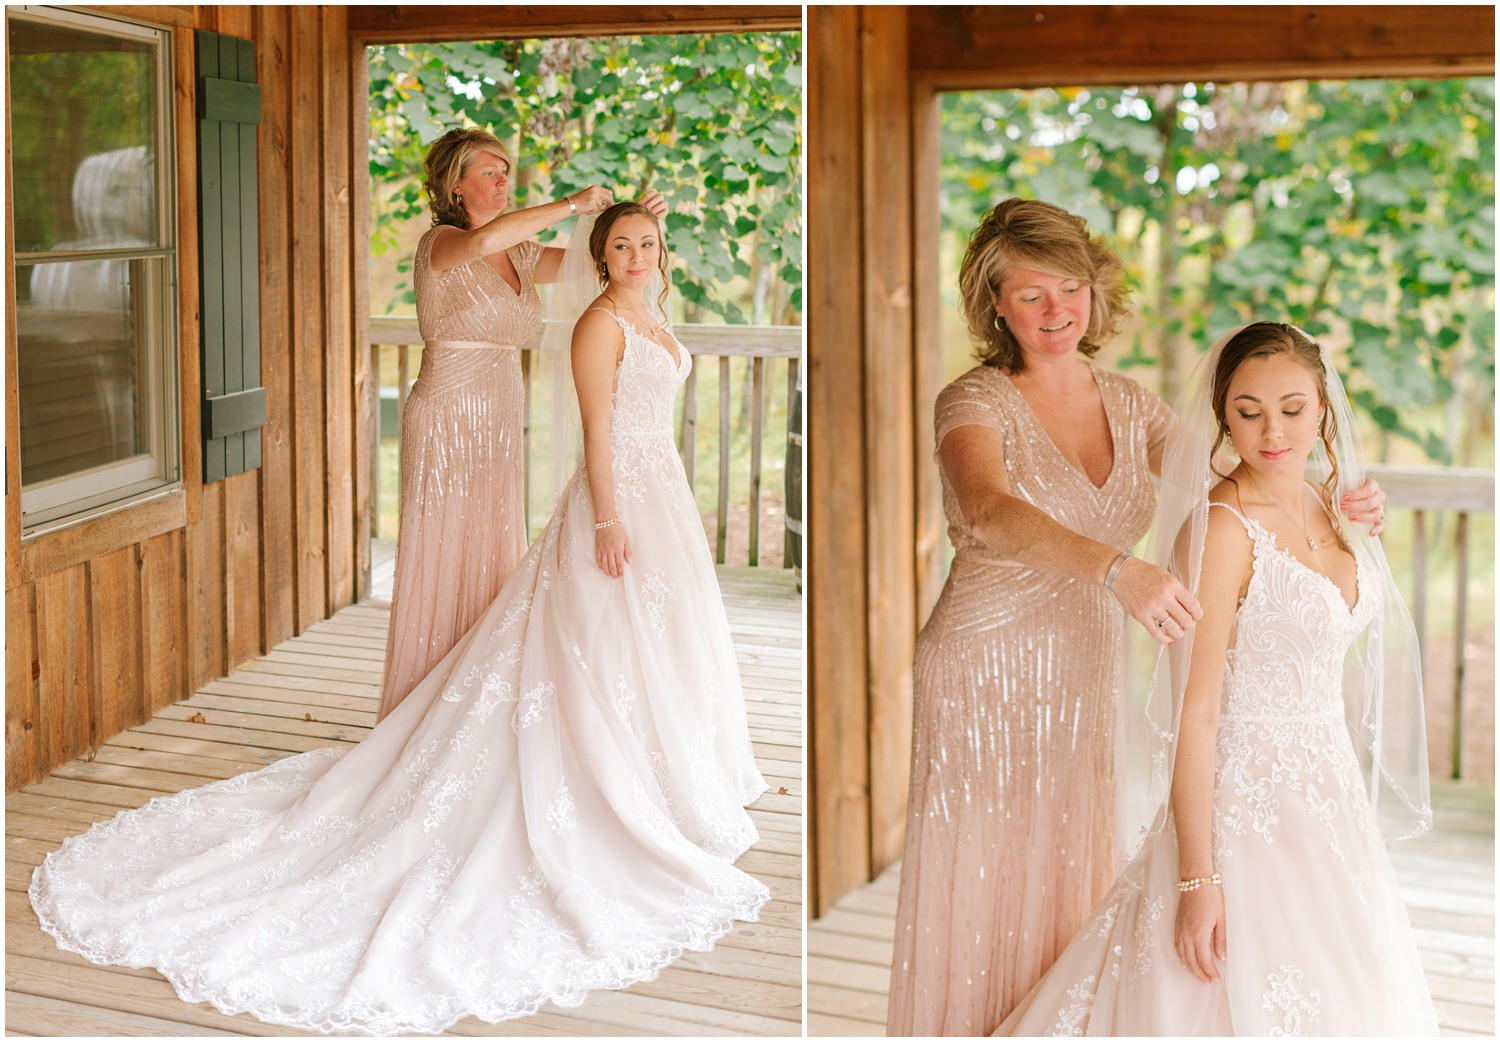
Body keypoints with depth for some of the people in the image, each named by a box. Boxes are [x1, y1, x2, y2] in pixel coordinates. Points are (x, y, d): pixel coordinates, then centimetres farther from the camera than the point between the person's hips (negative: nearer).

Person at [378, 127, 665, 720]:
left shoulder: (519, 254, 11)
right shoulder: (440, 245, -11)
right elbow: (483, 239, -34)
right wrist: (570, 205, -27)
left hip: (501, 426, 7)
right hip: (448, 420, -7)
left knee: (493, 561, 9)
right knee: (441, 562, -1)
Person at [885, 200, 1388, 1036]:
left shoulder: (1130, 405, 6)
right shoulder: (976, 403, -12)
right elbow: (991, 513, -32)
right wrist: (1119, 570, -46)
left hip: (1085, 682, 5)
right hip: (984, 676, -5)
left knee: (1066, 893, 12)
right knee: (978, 896, 2)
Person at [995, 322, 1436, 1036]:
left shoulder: (1324, 506, 5)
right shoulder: (1220, 528, -19)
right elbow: (1195, 712, -21)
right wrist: (1196, 878, -23)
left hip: (1330, 797, 8)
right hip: (1248, 808, -8)